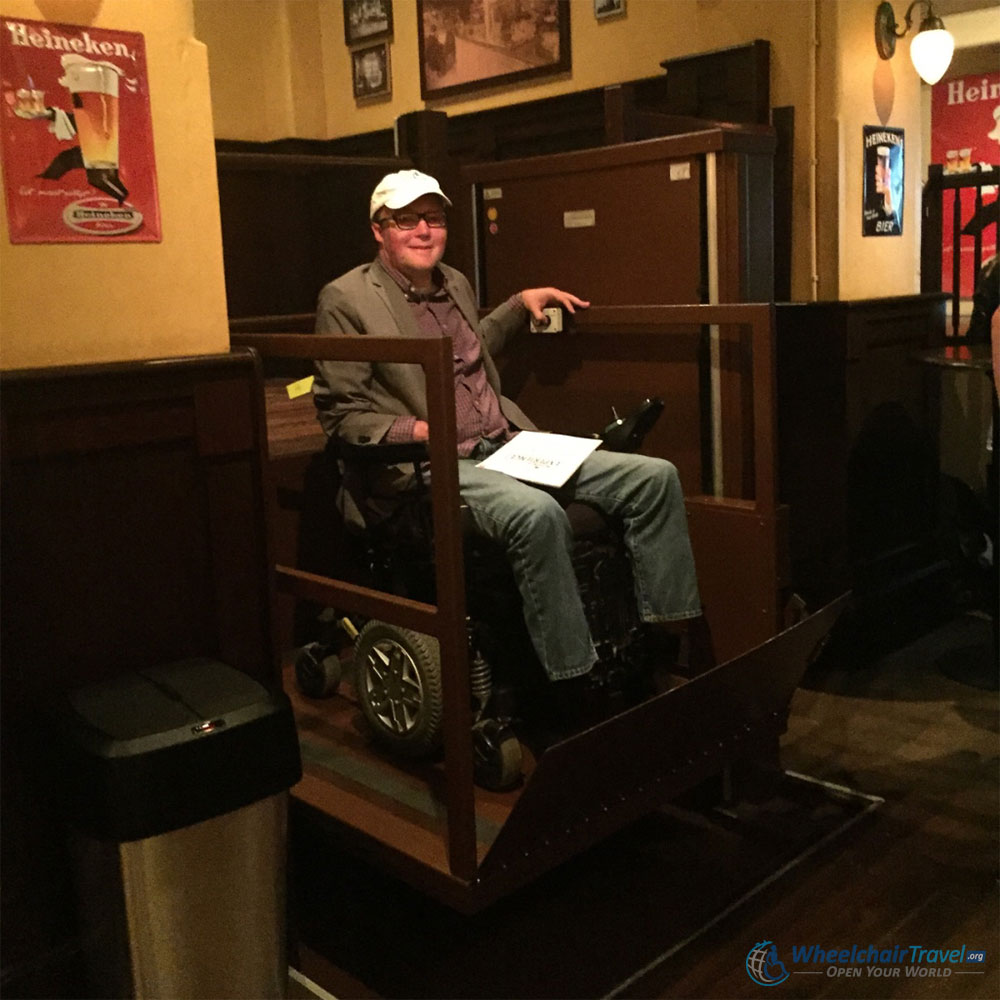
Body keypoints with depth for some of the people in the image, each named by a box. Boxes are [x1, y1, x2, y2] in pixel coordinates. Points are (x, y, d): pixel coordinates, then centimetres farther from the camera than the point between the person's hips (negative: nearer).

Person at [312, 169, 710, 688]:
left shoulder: (456, 283, 20)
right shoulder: (345, 300, -2)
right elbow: (340, 414, -5)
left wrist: (521, 303, 29)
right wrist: (416, 430, -20)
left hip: (509, 446, 8)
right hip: (430, 466, -8)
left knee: (655, 477, -6)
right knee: (538, 514, -39)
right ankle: (573, 684, -27)